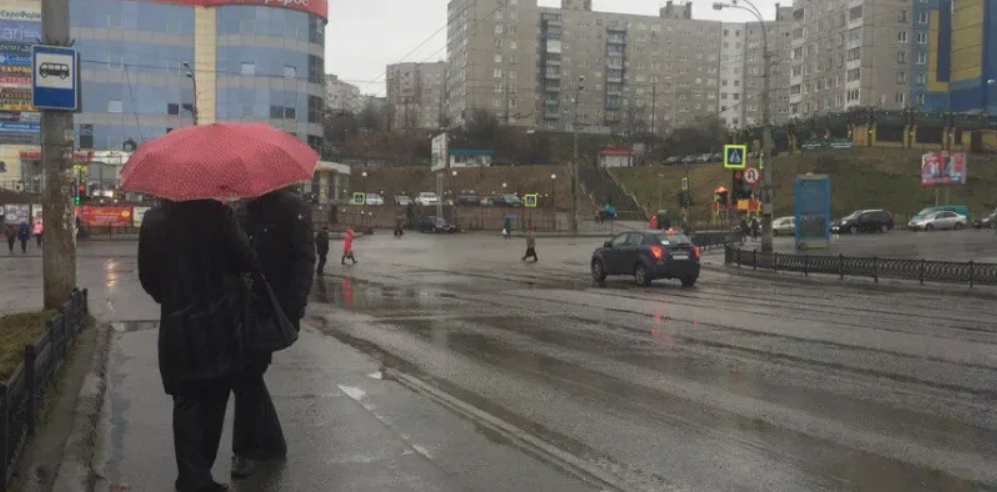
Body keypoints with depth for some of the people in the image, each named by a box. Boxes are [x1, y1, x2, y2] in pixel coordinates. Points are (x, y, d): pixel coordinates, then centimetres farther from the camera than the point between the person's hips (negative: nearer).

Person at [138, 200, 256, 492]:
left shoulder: (153, 220, -2)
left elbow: (147, 276, 4)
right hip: (220, 325, -1)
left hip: (178, 326, 2)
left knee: (187, 402, 7)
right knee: (214, 401, 12)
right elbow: (246, 261, -11)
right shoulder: (218, 213, -12)